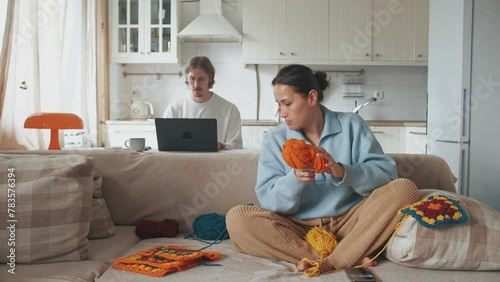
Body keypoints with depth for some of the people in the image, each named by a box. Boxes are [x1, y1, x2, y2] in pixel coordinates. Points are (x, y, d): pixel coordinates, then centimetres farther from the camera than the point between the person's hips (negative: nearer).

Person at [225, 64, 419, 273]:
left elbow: (386, 173, -7)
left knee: (404, 189, -21)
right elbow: (268, 200, -4)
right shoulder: (274, 139, 2)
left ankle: (331, 262, -29)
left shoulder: (351, 125, 2)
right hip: (299, 228, 1)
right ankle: (350, 258, -28)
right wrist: (294, 179, -25)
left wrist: (342, 172, -25)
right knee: (237, 218, -24)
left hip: (349, 222, 0)